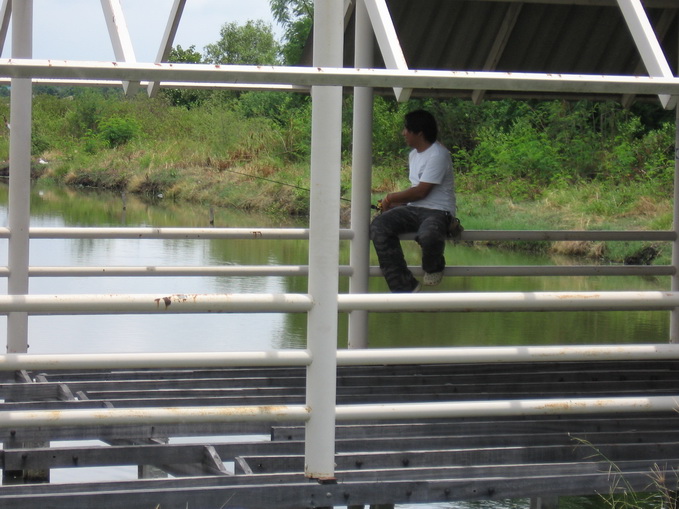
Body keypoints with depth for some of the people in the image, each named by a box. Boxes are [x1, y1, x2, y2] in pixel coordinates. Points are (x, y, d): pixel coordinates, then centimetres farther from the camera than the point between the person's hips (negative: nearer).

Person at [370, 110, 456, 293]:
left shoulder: (438, 155, -13)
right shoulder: (413, 154, 18)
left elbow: (421, 192, -15)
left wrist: (391, 198, -2)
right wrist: (395, 204, 7)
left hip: (438, 211, -8)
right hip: (414, 209, 8)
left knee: (428, 234, -43)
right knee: (379, 225, -20)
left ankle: (433, 267, -1)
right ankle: (405, 286, -22)